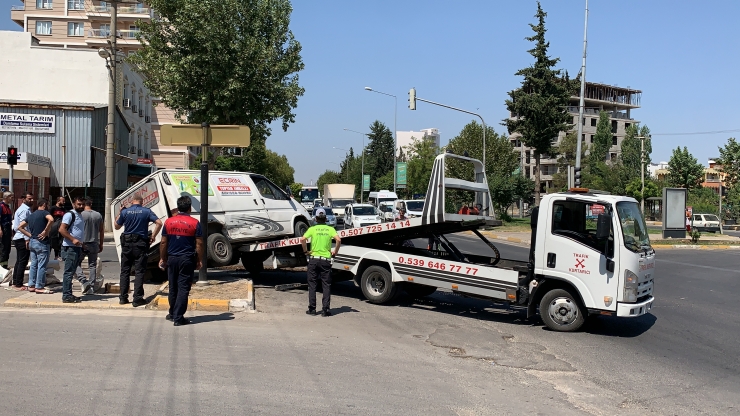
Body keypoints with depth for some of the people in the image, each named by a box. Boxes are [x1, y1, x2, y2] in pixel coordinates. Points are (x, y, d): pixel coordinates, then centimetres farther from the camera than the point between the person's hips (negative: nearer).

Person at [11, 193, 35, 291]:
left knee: (19, 261, 15)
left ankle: (15, 283, 22)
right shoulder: (24, 210, -14)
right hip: (23, 239, -11)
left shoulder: (26, 209, 18)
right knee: (22, 262, -7)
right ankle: (18, 285, -4)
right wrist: (27, 239, -25)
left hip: (18, 238, 11)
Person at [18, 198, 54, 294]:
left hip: (32, 242, 8)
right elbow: (51, 219, -30)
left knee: (34, 264, 14)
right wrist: (46, 231, -19)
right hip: (42, 243, -8)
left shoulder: (31, 215, 15)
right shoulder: (44, 212, -8)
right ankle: (39, 287, -1)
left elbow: (20, 227, 14)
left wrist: (30, 235, 9)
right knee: (42, 265, -3)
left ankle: (31, 286, 17)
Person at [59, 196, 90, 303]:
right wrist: (73, 239, -25)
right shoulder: (70, 214, -10)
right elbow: (61, 229, -18)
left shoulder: (80, 215, 19)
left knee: (71, 272, 12)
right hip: (70, 247, -10)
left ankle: (68, 295, 18)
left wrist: (81, 243, 21)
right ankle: (67, 296, -5)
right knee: (69, 272, -7)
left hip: (77, 247, 10)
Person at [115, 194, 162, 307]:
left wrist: (119, 213, 22)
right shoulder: (147, 211, -3)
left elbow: (117, 226, 10)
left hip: (127, 244, 2)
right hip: (141, 244, -2)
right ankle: (137, 299, -2)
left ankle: (123, 297, 13)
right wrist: (153, 237, -4)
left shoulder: (125, 212, 0)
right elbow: (159, 223, -11)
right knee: (139, 272, 1)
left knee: (125, 271, 11)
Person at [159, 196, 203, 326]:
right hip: (187, 259, -3)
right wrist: (200, 260, 2)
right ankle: (178, 318, -2)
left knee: (173, 288, 15)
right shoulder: (195, 223, -7)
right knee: (183, 289, 0)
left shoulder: (169, 222, 2)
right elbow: (199, 244, -7)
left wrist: (162, 258, 14)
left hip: (172, 258, 3)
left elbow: (163, 242, 5)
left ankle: (173, 314, 28)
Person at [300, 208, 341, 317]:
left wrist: (305, 251, 0)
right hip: (326, 259, 0)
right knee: (326, 285, 4)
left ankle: (312, 309, 9)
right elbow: (338, 240, -14)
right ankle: (325, 309, 0)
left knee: (312, 284, 8)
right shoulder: (330, 229, 3)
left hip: (313, 259, 0)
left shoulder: (312, 229, 2)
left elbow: (303, 239, -12)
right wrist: (335, 251, -1)